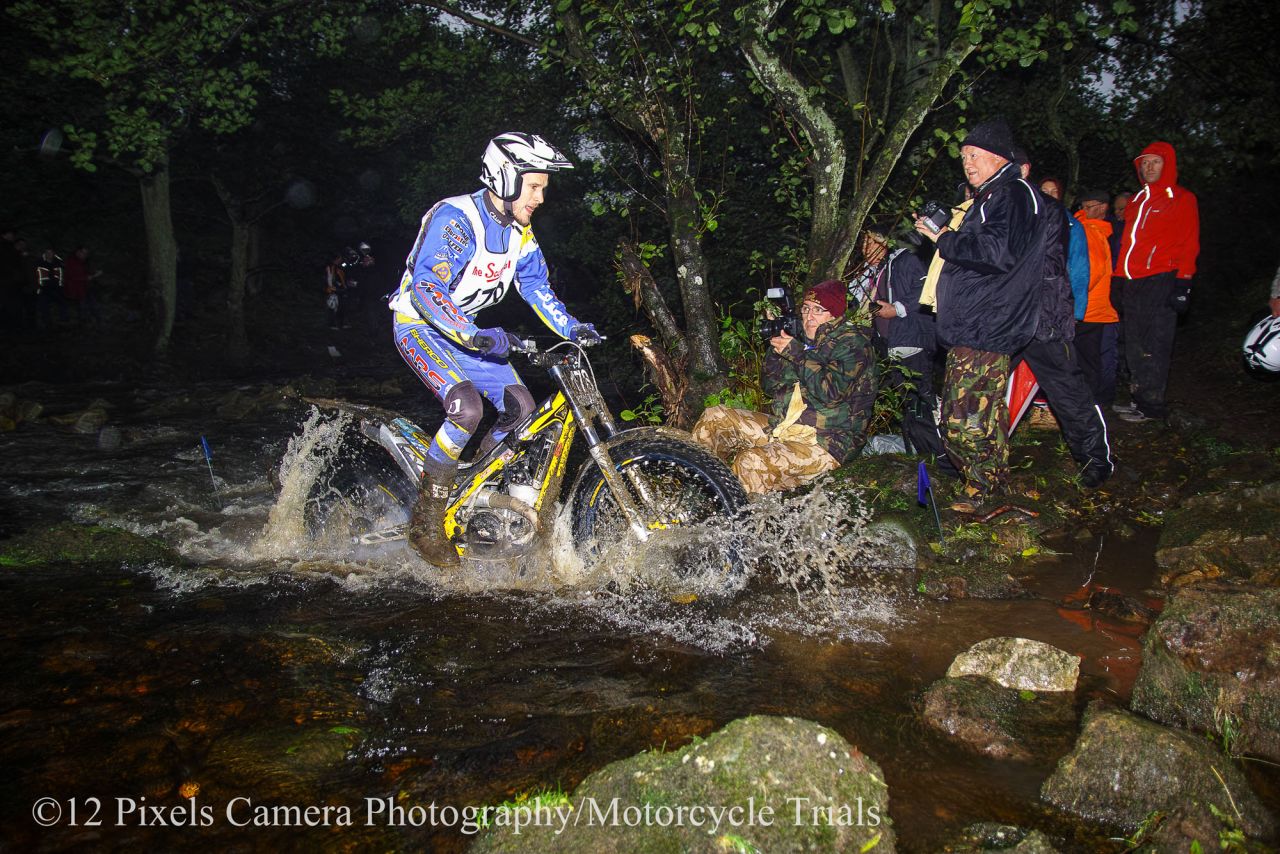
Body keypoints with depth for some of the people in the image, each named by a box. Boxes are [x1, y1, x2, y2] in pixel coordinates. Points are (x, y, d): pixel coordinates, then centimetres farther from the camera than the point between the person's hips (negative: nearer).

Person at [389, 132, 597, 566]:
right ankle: (426, 519, -16)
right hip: (420, 324, -8)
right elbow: (426, 288, -33)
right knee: (467, 407, -30)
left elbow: (535, 286, 11)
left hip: (465, 329, 8)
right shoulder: (455, 218, -24)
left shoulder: (518, 230, 2)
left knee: (520, 407, -5)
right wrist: (475, 336, -44)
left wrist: (572, 328, -3)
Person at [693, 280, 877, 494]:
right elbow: (770, 387, 15)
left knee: (753, 462, -34)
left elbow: (832, 392, -23)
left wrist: (796, 353, -17)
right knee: (713, 418, -1)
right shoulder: (806, 340, 14)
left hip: (824, 443, -8)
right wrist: (776, 347, -1)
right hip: (784, 426, 8)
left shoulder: (852, 343, -7)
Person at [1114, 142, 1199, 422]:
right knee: (1135, 344, 8)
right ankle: (1139, 397, 15)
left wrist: (1183, 281, -13)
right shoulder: (1138, 199, 22)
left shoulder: (1181, 199, 2)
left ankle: (1151, 404, -5)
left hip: (1161, 280, -7)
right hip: (1134, 282, 7)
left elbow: (1189, 244, -4)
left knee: (1154, 346, -8)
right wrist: (1121, 275, 14)